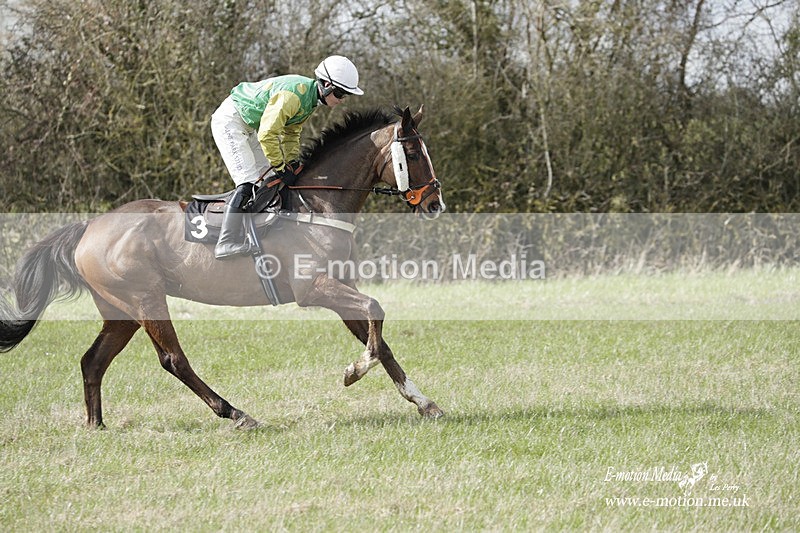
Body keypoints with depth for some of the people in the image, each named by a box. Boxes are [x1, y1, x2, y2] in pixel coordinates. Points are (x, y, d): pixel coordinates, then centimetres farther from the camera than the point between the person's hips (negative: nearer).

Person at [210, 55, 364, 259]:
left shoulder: (311, 99, 2)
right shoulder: (293, 94, -30)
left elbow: (291, 133, 14)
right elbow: (267, 134, -31)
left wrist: (292, 162, 0)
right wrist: (281, 168, -21)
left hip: (248, 127, 11)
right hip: (229, 121, -11)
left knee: (269, 178, 10)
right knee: (248, 182, -19)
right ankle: (227, 244, -24)